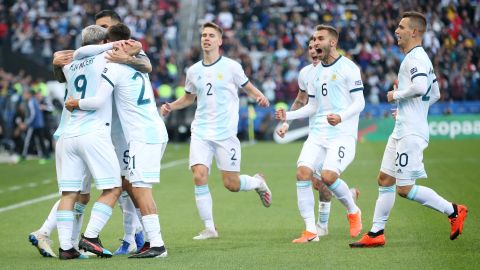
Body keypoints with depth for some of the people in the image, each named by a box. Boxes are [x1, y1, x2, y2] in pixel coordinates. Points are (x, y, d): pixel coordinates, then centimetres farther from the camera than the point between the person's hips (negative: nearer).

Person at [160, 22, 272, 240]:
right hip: (201, 132, 3)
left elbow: (248, 88, 6)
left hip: (225, 133, -3)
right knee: (199, 176, -13)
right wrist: (171, 106, 7)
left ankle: (258, 182, 32)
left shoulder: (231, 66, -2)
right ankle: (209, 228, -4)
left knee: (231, 184, -3)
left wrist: (260, 97, -16)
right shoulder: (193, 71, 9)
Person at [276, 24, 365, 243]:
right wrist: (288, 116, 8)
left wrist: (341, 116, -26)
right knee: (303, 172, -12)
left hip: (342, 133, -6)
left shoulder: (348, 67, -4)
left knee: (328, 176, -21)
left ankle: (353, 212, 10)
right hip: (318, 132, 6)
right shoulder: (315, 72, 17)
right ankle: (310, 231, -7)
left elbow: (359, 103, -8)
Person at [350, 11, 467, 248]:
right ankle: (376, 234, 14)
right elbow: (435, 95, 26)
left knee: (405, 188, -9)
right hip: (402, 131, 11)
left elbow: (420, 87, -33)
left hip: (411, 133, -11)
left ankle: (453, 211, 2)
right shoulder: (419, 57, 17)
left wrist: (396, 95, -17)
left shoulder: (415, 57, -14)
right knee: (385, 180, 10)